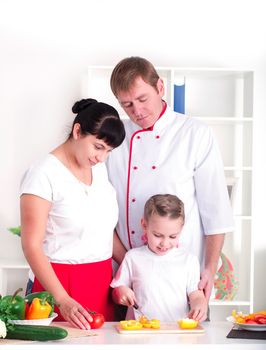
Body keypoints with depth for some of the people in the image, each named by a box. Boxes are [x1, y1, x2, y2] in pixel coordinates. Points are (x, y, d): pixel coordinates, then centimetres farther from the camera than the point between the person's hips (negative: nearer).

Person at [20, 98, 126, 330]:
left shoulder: (100, 169, 10)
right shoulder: (44, 174, -12)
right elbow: (32, 245, -14)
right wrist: (63, 300, -21)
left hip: (102, 283, 6)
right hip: (60, 283, -6)